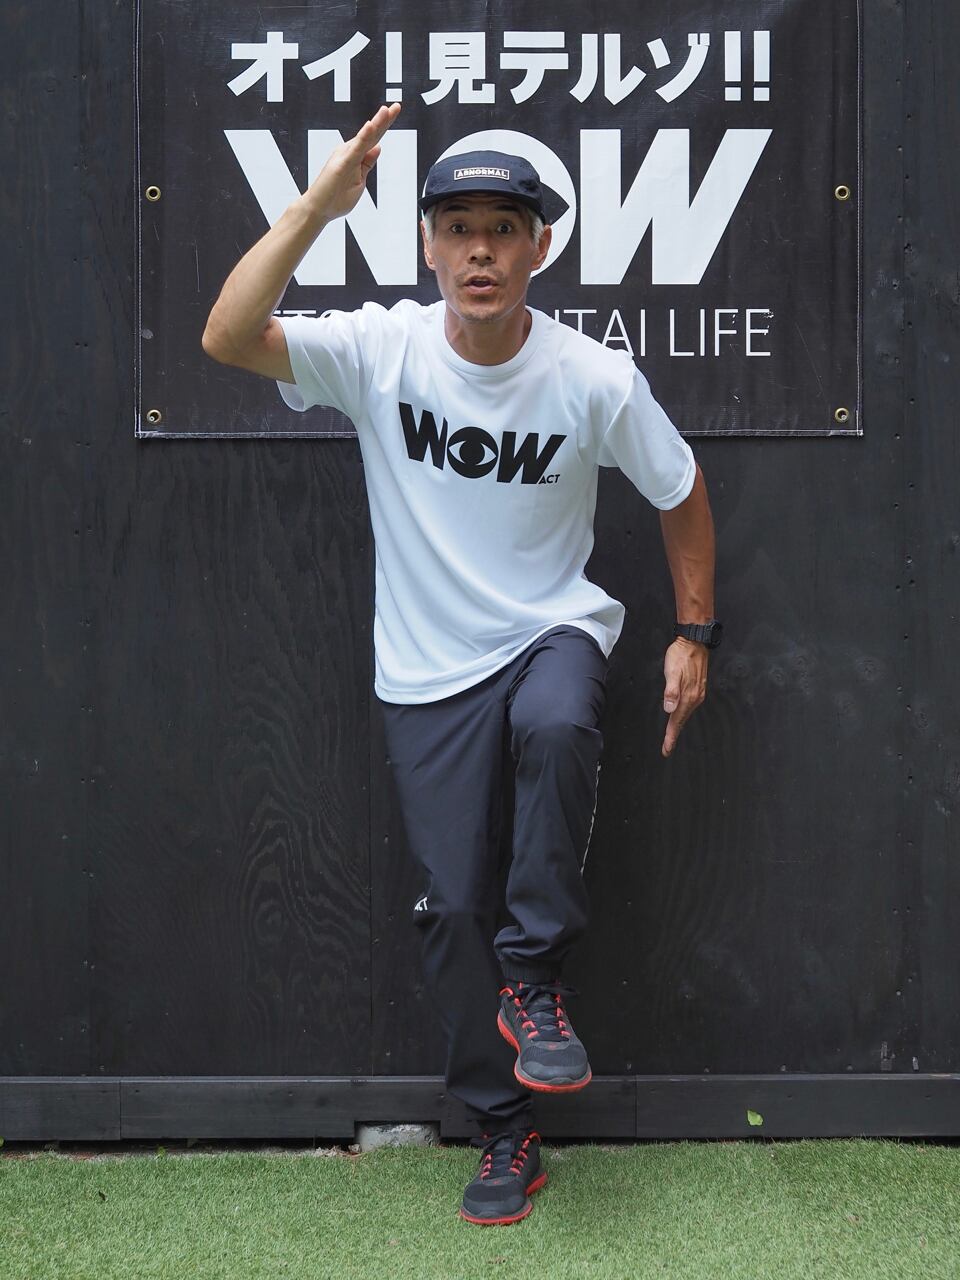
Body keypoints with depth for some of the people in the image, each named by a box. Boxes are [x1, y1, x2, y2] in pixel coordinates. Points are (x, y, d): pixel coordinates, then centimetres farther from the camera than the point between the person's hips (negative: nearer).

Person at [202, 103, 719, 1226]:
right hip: (425, 670, 1)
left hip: (552, 629, -1)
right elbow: (228, 338, -26)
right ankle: (505, 1133, 22)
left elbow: (680, 495, 5)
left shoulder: (596, 378, -10)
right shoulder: (379, 349, -11)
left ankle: (533, 975, -15)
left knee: (556, 725, -37)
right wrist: (321, 204, -31)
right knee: (451, 905, 3)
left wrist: (694, 634, 3)